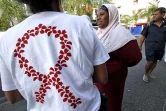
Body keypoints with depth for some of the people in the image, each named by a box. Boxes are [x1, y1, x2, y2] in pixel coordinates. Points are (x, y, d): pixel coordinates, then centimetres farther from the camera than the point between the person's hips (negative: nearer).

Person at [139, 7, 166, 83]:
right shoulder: (149, 25, -6)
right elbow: (143, 36, -2)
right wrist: (140, 46, -1)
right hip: (150, 47, -3)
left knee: (155, 61, 15)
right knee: (150, 62, -5)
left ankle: (150, 73, 37)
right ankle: (146, 74, 19)